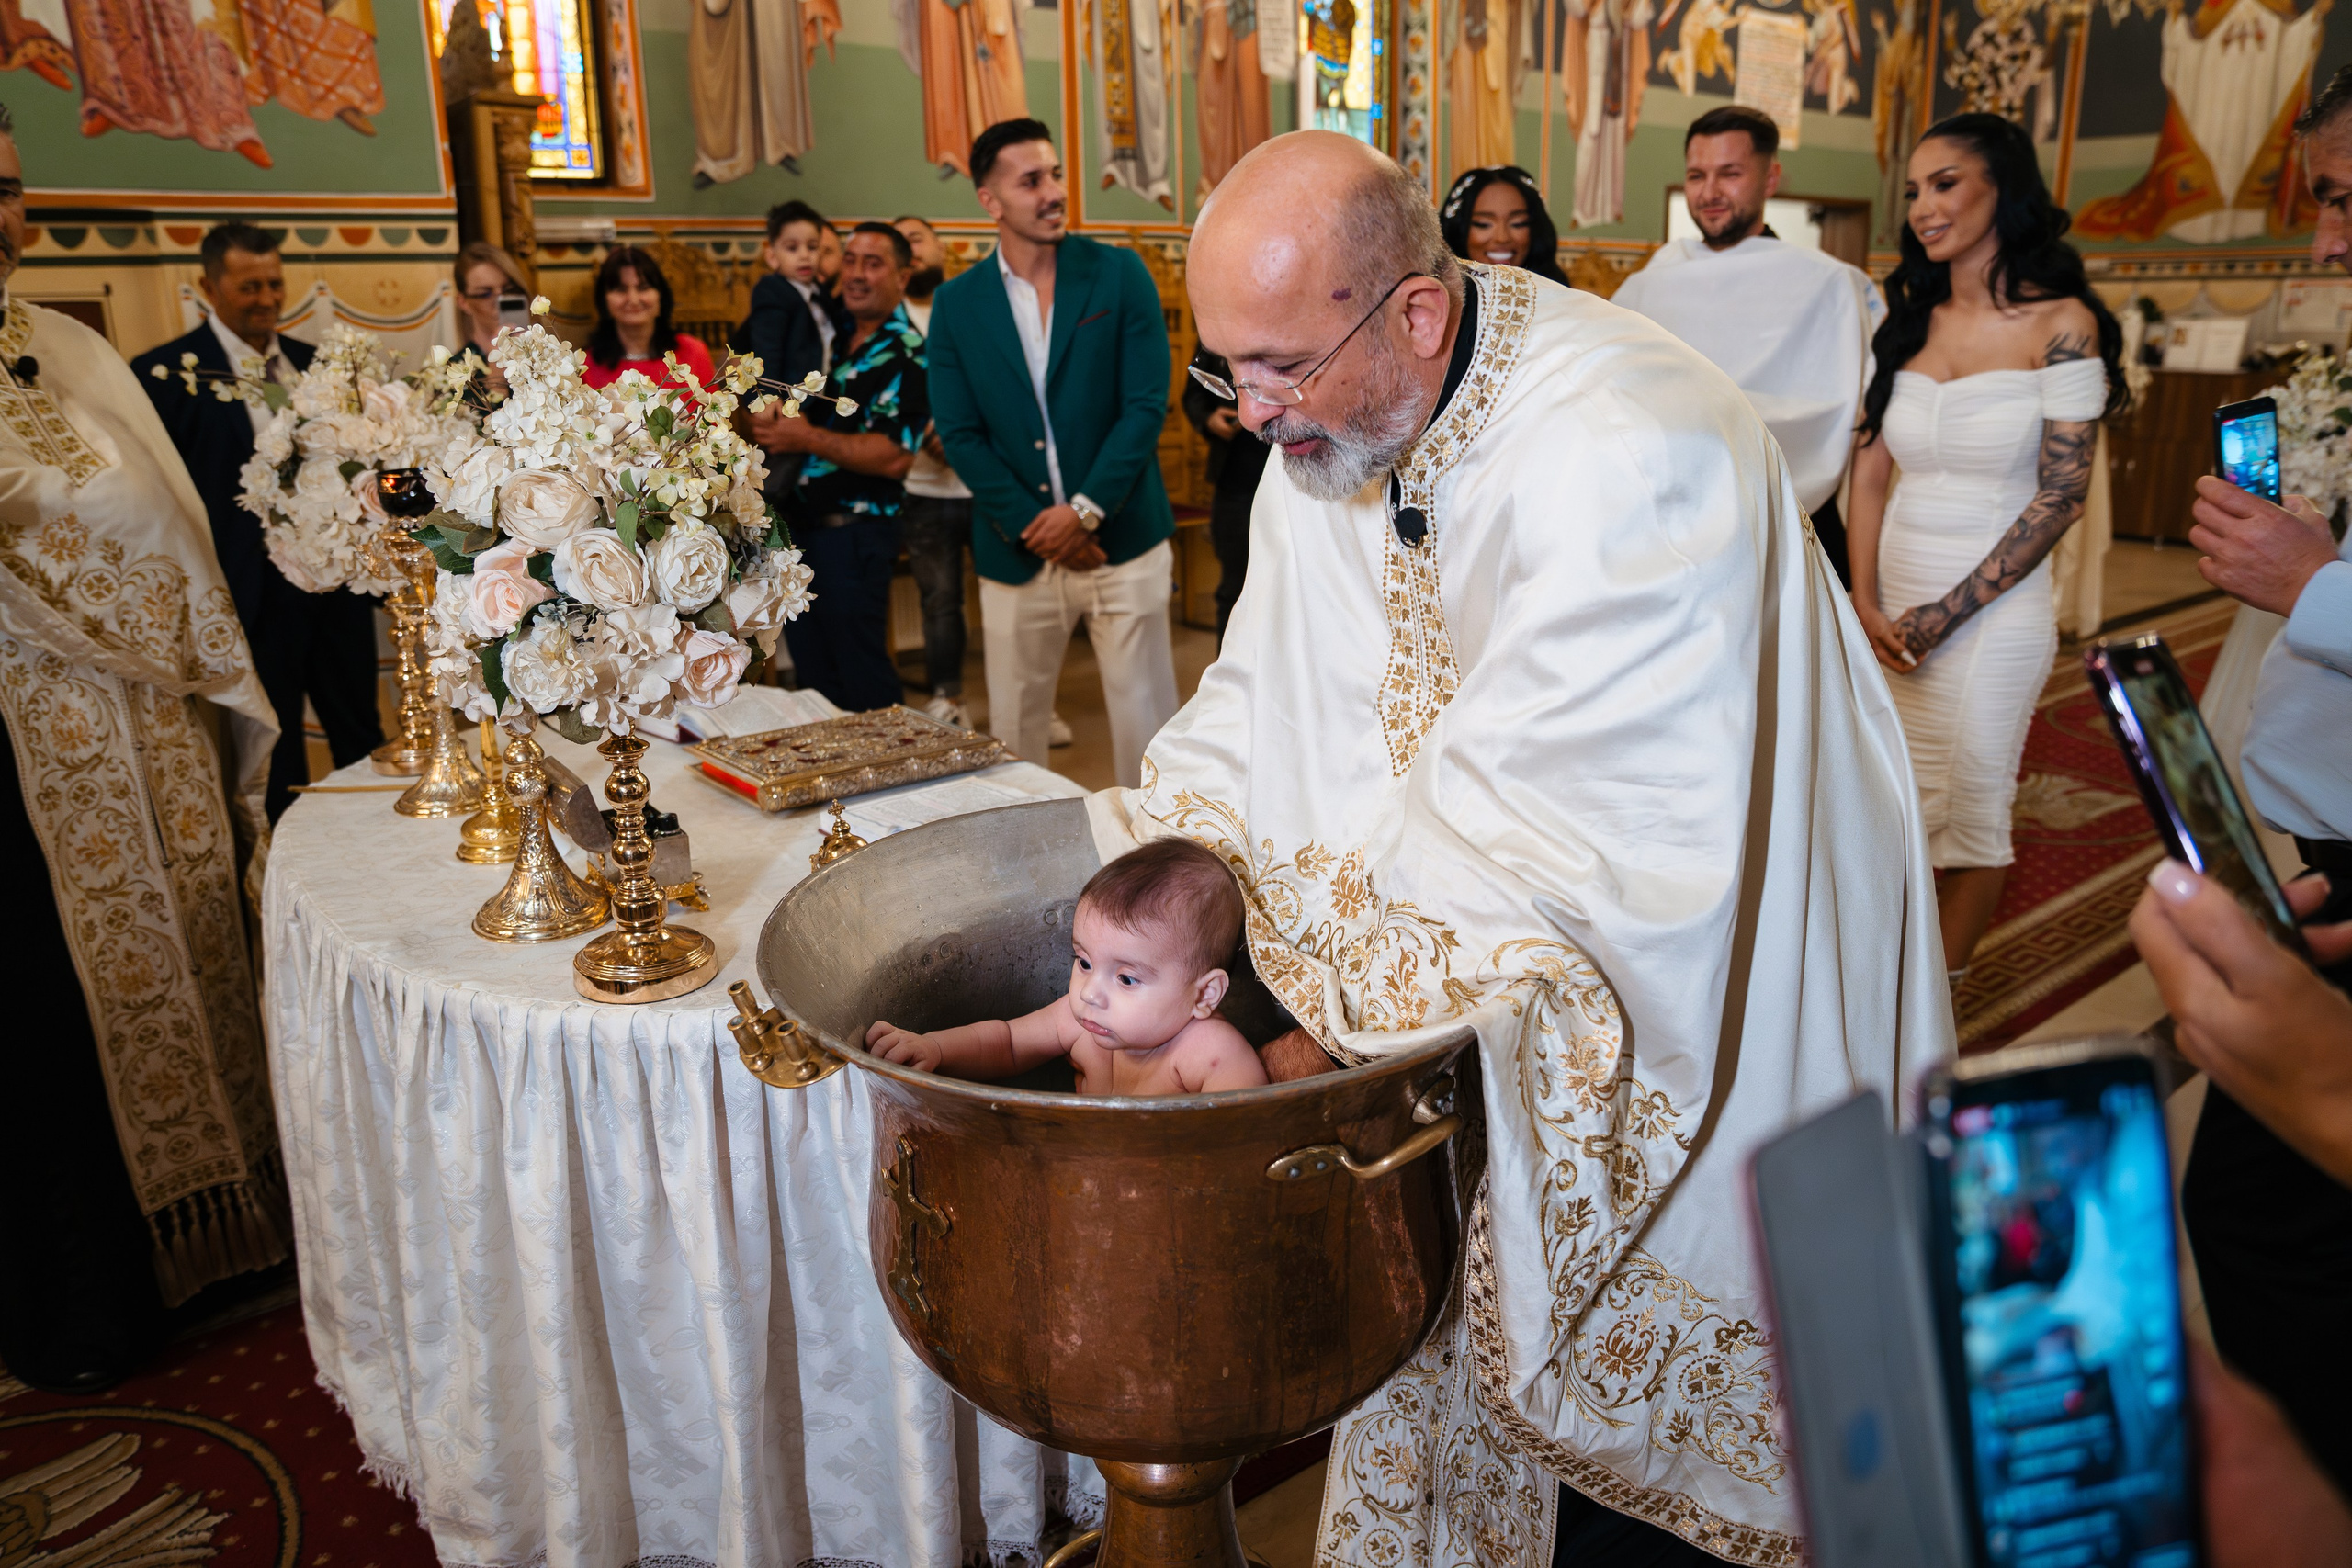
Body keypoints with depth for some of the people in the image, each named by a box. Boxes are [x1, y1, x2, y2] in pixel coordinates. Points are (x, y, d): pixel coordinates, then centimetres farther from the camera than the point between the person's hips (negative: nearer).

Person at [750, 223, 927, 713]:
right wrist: (766, 412, 1)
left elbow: (894, 457, -23)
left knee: (862, 679, -1)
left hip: (854, 532, -8)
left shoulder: (906, 354, -12)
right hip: (799, 525, 8)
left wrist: (807, 438, -21)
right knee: (812, 670, 16)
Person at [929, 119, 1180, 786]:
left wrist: (1085, 510, -12)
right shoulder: (957, 303, 5)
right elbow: (960, 435, 1)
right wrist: (1032, 525, -10)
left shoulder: (1120, 274, 1)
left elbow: (1147, 404, -4)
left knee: (1146, 725, 2)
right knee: (1012, 736, 9)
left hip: (1123, 539, -1)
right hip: (1016, 553, 1)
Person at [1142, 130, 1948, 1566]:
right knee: (1457, 1291, 19)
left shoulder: (1622, 453, -31)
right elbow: (1259, 712, -3)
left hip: (1687, 961, -6)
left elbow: (1517, 820, -33)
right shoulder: (1324, 426, -7)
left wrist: (1337, 1026, -29)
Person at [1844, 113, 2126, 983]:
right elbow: (1868, 467, 6)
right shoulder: (1904, 318, 8)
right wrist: (1867, 603, -5)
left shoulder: (2061, 323, -6)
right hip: (1891, 599, 4)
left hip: (1995, 607, -4)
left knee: (1970, 809, 4)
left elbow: (2061, 493, -9)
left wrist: (1949, 612, -13)